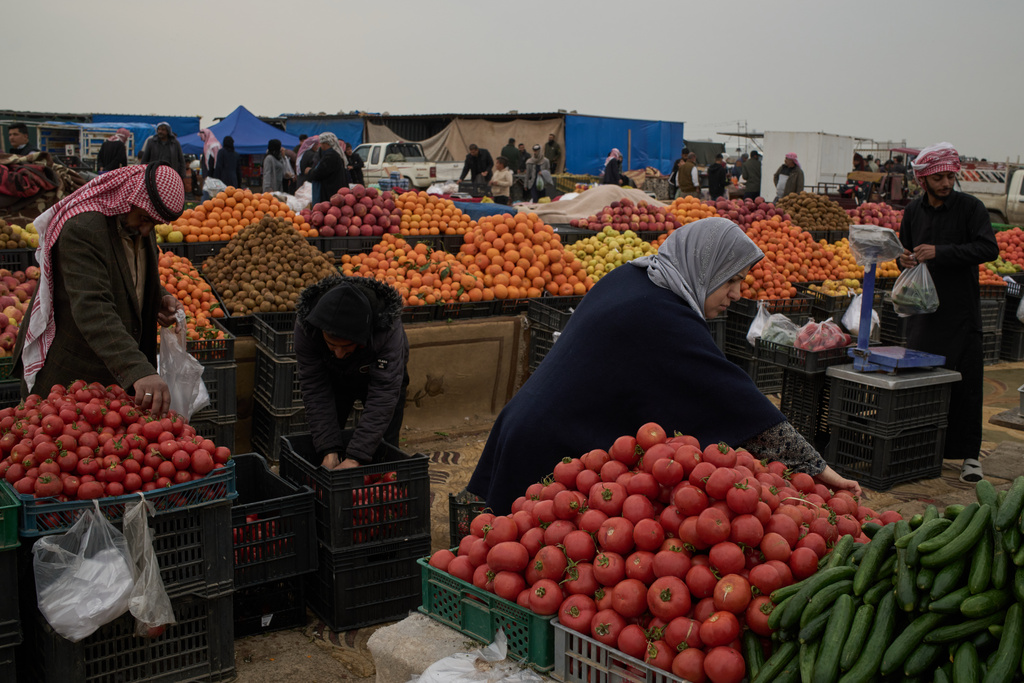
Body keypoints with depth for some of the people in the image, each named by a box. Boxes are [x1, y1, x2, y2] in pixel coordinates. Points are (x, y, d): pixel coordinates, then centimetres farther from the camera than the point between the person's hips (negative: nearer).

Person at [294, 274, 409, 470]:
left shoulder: (389, 328, -42)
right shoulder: (305, 324, -36)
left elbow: (383, 395, -41)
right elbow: (315, 390, -30)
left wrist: (356, 458, -46)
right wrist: (329, 450, -38)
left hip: (381, 374, -1)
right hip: (333, 378, 2)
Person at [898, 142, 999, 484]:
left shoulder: (970, 207, -5)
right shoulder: (913, 211, 9)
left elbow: (989, 248, -16)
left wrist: (940, 253, -22)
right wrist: (905, 258, -2)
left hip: (961, 311, -4)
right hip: (923, 308, 4)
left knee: (965, 384, -3)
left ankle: (969, 455, 5)